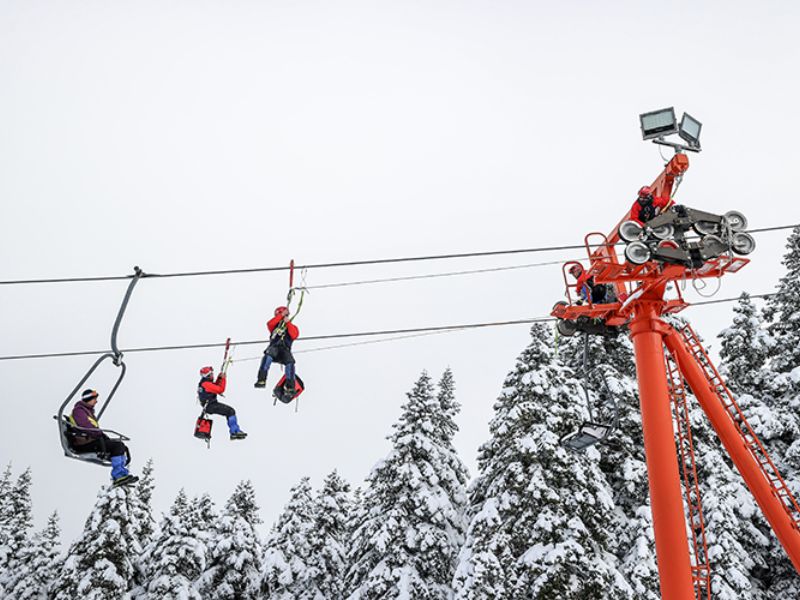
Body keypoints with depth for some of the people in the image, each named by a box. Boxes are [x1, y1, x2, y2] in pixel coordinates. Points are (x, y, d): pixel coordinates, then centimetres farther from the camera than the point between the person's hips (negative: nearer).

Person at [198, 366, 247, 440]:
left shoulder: (203, 383, 11)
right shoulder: (207, 384, -21)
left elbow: (215, 387, 23)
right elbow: (221, 390, -22)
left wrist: (219, 378, 11)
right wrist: (223, 379, -13)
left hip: (208, 405, 11)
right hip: (211, 406, -11)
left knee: (230, 411, 13)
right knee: (231, 411, -14)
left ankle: (234, 433, 12)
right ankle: (235, 432, -12)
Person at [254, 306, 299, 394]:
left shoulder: (292, 327, 24)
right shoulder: (275, 326, 27)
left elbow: (294, 335, 1)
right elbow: (269, 323, 1)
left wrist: (288, 323, -2)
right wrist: (281, 315, 0)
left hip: (285, 350, 0)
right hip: (273, 348, 0)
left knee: (290, 363, -30)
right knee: (268, 355, -36)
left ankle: (290, 386, -26)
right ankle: (261, 380, -41)